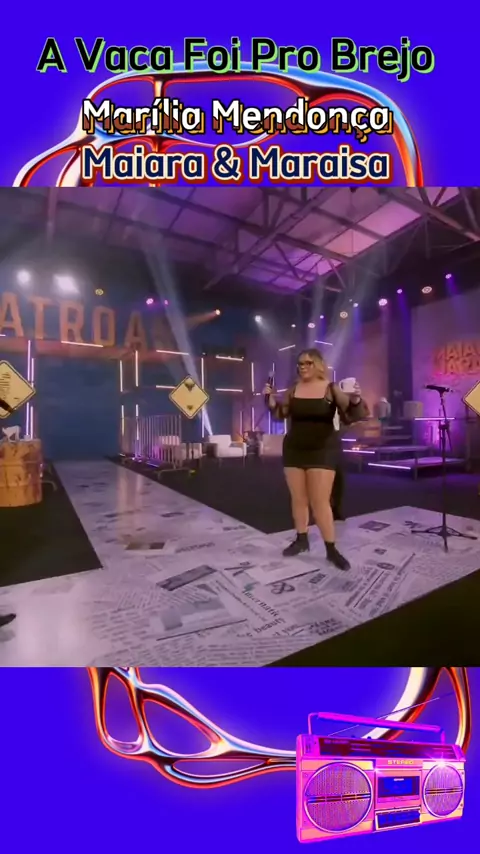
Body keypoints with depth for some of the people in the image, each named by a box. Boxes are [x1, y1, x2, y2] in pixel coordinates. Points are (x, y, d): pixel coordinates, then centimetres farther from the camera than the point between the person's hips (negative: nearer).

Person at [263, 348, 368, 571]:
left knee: (320, 502, -5)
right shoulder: (293, 389, 4)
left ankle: (331, 549, 7)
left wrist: (356, 401, -28)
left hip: (323, 450, -4)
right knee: (298, 499, 11)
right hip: (294, 450, 4)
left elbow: (349, 417, -8)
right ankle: (301, 540, 26)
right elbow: (280, 415, 10)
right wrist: (270, 399, -5)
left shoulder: (331, 389, -7)